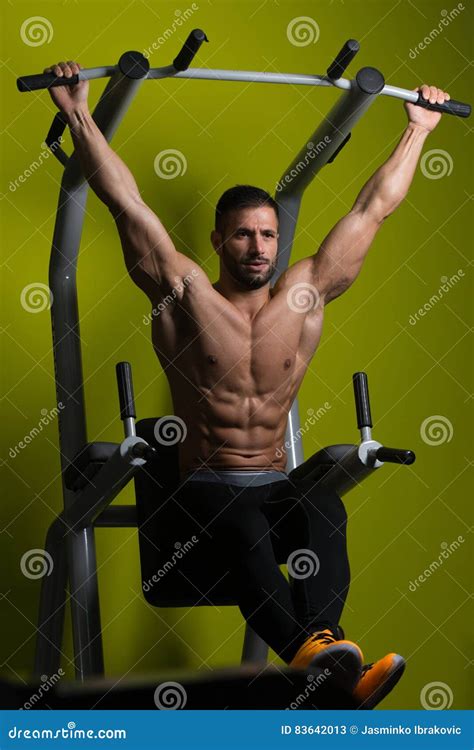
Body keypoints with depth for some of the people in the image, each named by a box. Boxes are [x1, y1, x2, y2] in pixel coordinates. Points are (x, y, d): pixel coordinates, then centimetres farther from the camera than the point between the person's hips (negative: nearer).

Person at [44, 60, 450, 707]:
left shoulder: (306, 294, 10)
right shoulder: (185, 295, 2)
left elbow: (373, 208, 15)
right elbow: (127, 204, -1)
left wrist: (419, 128, 20)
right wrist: (80, 117, -3)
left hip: (278, 484, 3)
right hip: (206, 487, -2)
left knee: (324, 511, -33)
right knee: (245, 528, -37)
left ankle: (318, 642, -57)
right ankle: (314, 655, -61)